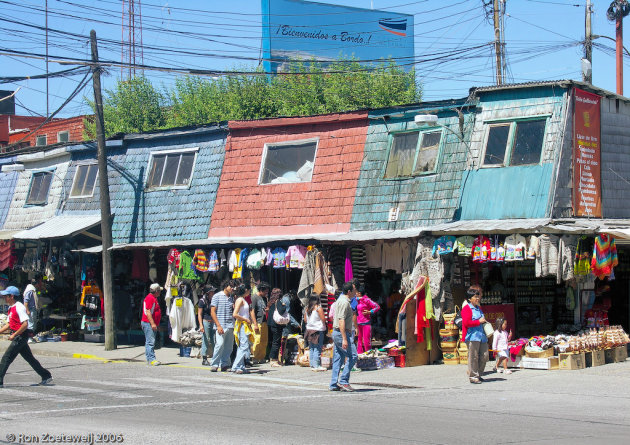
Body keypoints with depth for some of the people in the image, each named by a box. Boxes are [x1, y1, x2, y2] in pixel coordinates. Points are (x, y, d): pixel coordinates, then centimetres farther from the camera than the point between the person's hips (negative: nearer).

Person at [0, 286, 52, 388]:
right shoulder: (11, 308, 15)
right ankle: (46, 376, 20)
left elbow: (25, 324, -23)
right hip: (18, 337, 10)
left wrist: (14, 335, -21)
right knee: (30, 358, 14)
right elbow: (9, 324, 23)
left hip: (21, 336, -10)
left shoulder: (19, 307, -15)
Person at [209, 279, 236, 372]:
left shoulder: (232, 298, 17)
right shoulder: (217, 296, 0)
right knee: (220, 344, -15)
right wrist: (218, 325, -13)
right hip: (220, 326, -6)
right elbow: (213, 312, -4)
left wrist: (234, 307, 0)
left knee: (229, 347, 4)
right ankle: (214, 364, -6)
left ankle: (224, 364, 14)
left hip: (230, 326, 6)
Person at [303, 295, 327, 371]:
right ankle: (317, 365, -6)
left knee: (311, 349, 12)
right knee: (317, 349, -4)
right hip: (318, 330, -6)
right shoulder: (318, 308, -12)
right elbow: (323, 319, -13)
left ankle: (312, 365, 13)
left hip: (309, 329, 6)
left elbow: (305, 320, 13)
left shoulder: (307, 308, 7)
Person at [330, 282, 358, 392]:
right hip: (342, 333, -10)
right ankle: (343, 381, -10)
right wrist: (344, 339, -26)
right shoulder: (344, 302, -16)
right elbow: (341, 321, -22)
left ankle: (334, 384, 9)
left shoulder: (341, 300, 16)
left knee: (338, 359, 9)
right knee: (352, 356, -8)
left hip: (336, 333, 10)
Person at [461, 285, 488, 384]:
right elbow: (467, 323, -17)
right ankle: (473, 376, 0)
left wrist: (484, 322, 16)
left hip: (482, 336, 8)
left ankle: (478, 374, 18)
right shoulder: (466, 309, -6)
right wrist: (479, 322, -13)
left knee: (484, 355, 5)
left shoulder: (479, 308, 22)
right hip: (472, 337, -8)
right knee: (473, 357, -6)